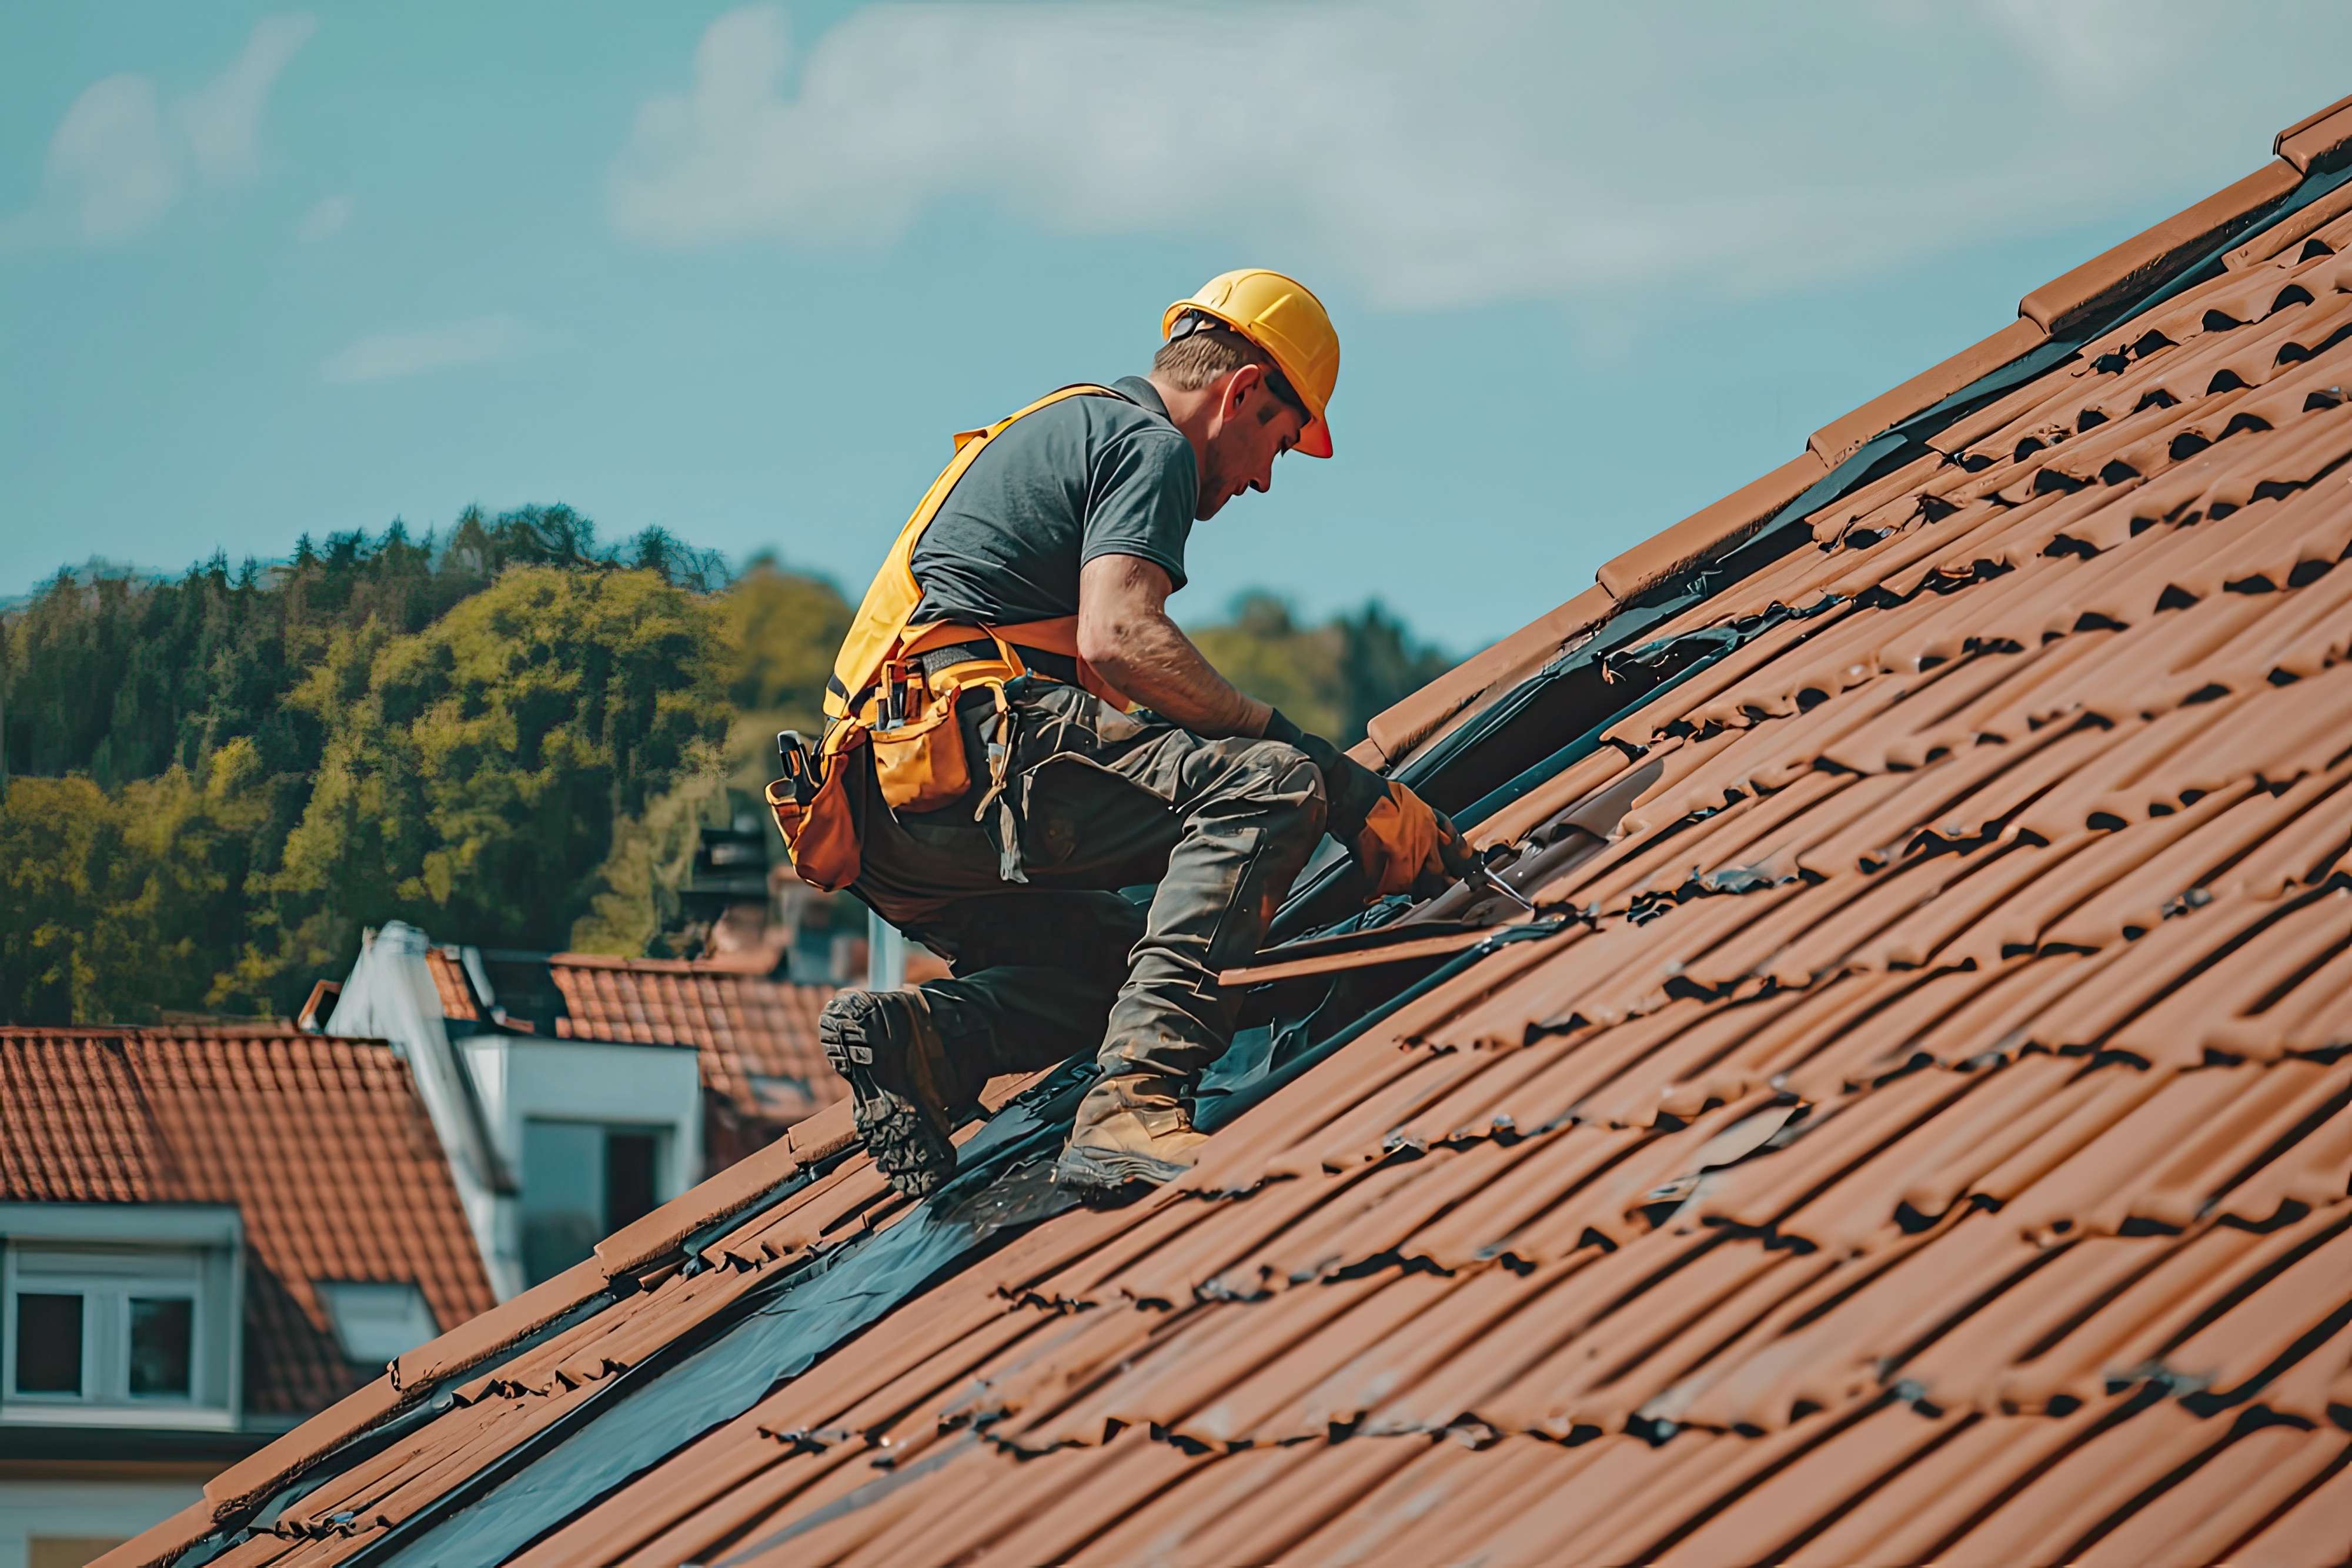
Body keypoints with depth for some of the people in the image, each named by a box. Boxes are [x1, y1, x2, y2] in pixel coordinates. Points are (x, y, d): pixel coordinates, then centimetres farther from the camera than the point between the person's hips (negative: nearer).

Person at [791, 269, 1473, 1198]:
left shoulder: (1066, 426, 33)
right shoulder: (1151, 444, 2)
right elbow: (1118, 637, -17)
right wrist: (1337, 777, -16)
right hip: (973, 744, -10)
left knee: (1126, 956, 20)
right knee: (1269, 784, -17)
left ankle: (923, 1034, -7)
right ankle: (1135, 1103, -33)